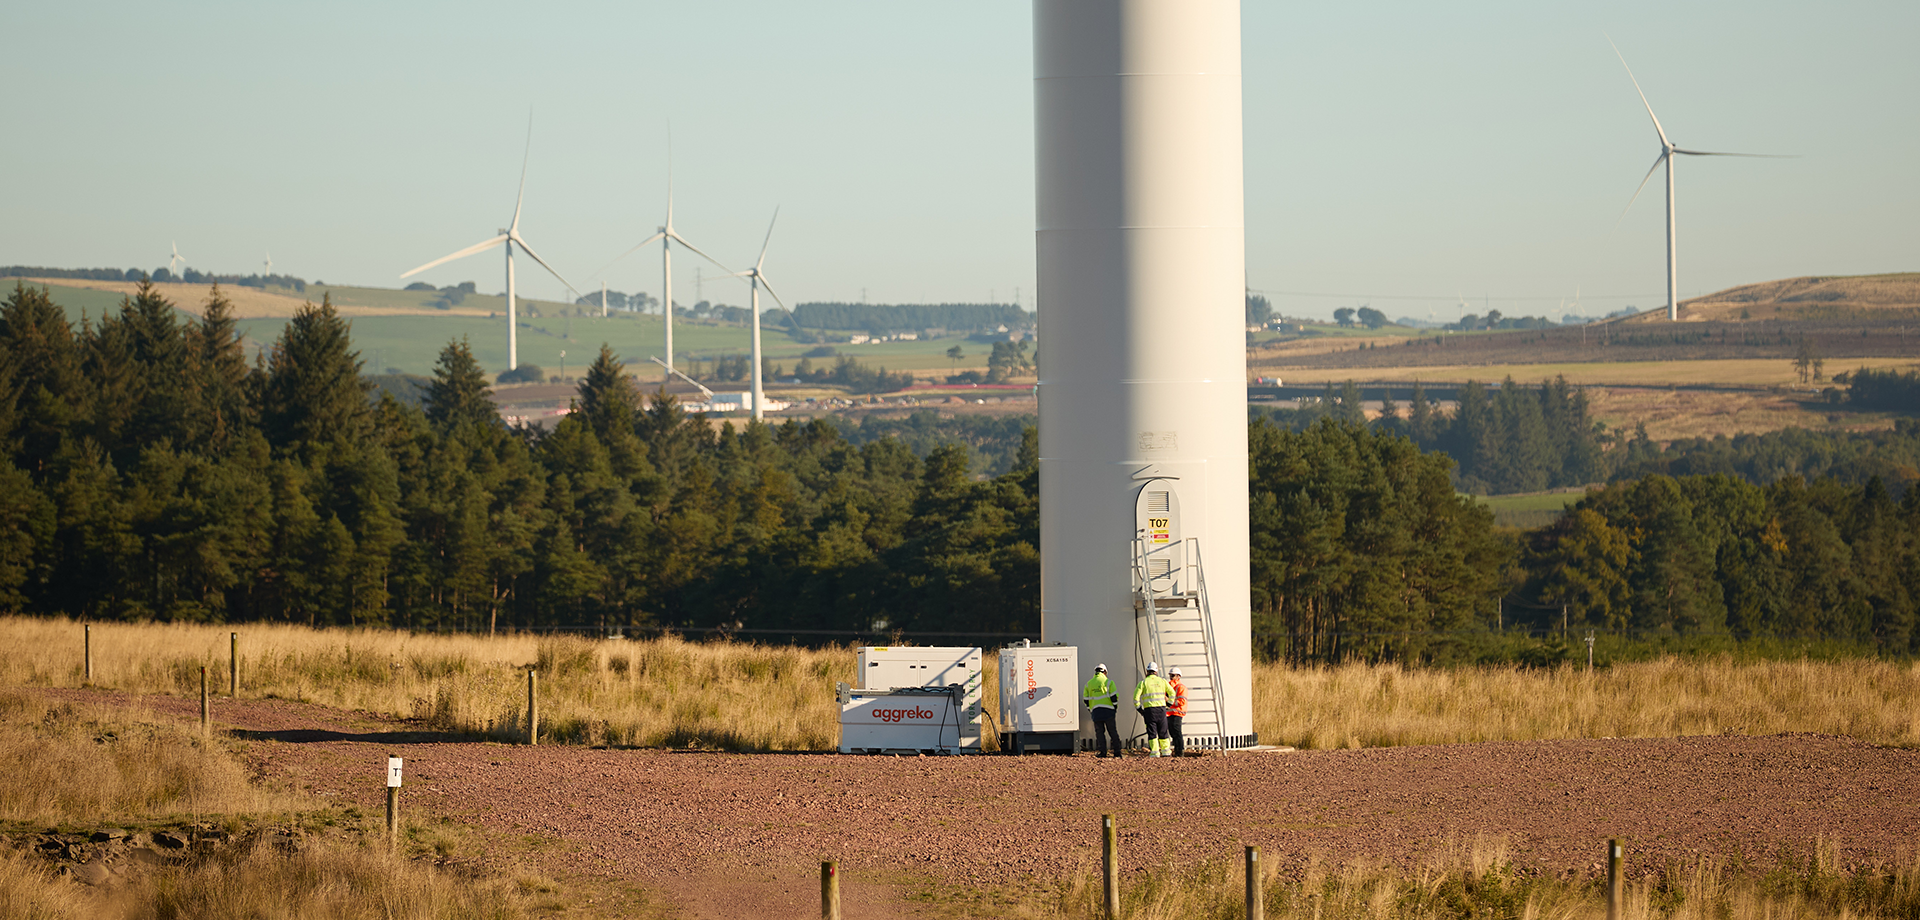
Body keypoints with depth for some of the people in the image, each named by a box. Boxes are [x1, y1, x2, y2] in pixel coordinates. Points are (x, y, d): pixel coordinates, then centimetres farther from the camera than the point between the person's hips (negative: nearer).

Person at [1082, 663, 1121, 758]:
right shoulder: (1108, 682, 0)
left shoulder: (1089, 684, 11)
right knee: (1113, 731, 3)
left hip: (1095, 711, 2)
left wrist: (1090, 711, 21)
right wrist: (1115, 707, 9)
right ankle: (1117, 751, 2)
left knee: (1099, 732, 4)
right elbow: (1114, 696, -5)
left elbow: (1086, 699, 11)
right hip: (1107, 710, -2)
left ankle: (1103, 752, -5)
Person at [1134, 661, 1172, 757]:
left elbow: (1136, 696, -5)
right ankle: (1166, 751, 8)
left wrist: (1139, 709, 4)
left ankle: (1154, 752, -6)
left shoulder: (1143, 682, 2)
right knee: (1163, 732, 10)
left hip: (1149, 710, -2)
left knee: (1152, 732, 0)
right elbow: (1172, 693, 11)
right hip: (1161, 709, 2)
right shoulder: (1162, 681, 9)